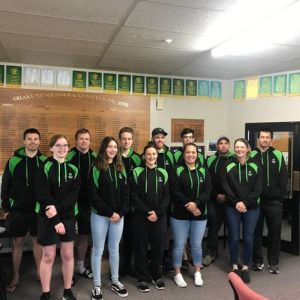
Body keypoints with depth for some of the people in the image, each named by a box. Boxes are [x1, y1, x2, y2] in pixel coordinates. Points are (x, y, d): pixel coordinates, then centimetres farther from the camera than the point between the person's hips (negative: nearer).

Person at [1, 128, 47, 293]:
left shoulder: (45, 161, -3)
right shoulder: (14, 161, -4)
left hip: (38, 209, 0)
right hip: (18, 209, 0)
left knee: (37, 240, 12)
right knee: (17, 242, 10)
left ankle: (39, 271, 28)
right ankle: (15, 276, 26)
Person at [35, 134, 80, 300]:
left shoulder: (73, 169, 4)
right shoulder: (44, 168, -7)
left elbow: (74, 194, -4)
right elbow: (42, 195, -13)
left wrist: (58, 208, -21)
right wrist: (56, 220, -16)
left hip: (68, 216, 3)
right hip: (47, 217, -3)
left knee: (68, 255, 9)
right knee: (48, 256, 4)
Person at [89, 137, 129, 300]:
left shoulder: (121, 169, 7)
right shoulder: (96, 169, -6)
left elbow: (125, 193, 6)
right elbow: (94, 195, -11)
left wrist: (121, 213, -6)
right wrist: (109, 212, -13)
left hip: (118, 216, 4)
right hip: (100, 215, -4)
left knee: (114, 250, 15)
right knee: (98, 250, 7)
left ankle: (115, 281, 29)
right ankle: (97, 285, 20)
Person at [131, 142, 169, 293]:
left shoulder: (163, 173, 5)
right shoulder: (137, 172, -2)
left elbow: (166, 196, 3)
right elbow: (134, 196, -6)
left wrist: (158, 212, -10)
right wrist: (147, 211, -13)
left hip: (160, 216, 2)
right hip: (141, 216, -2)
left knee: (158, 246, 9)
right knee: (141, 247, 6)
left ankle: (156, 275, 28)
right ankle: (143, 278, 20)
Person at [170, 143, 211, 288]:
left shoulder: (204, 171, 5)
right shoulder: (176, 171, -4)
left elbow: (207, 192, -5)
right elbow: (175, 192, -13)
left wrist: (196, 203, -21)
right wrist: (189, 206, -20)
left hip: (200, 214, 2)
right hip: (180, 214, -2)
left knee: (197, 245, 12)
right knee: (179, 245, 5)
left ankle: (197, 273, 31)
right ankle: (177, 274, 23)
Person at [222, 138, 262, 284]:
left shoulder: (255, 166, 0)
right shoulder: (228, 165, -1)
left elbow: (258, 189, -4)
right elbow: (226, 187, -5)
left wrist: (245, 203, -14)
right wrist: (236, 203, -14)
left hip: (251, 208, 1)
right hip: (232, 207, 0)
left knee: (248, 238, 4)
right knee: (234, 237, 5)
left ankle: (245, 267, 21)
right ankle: (234, 266, 23)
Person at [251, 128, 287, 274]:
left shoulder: (278, 156, 3)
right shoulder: (252, 156, 2)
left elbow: (283, 178, 3)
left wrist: (281, 196, -3)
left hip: (274, 201, 0)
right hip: (256, 200, 0)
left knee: (275, 232, 7)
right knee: (256, 232, 8)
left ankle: (273, 262, 21)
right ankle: (257, 260, 22)